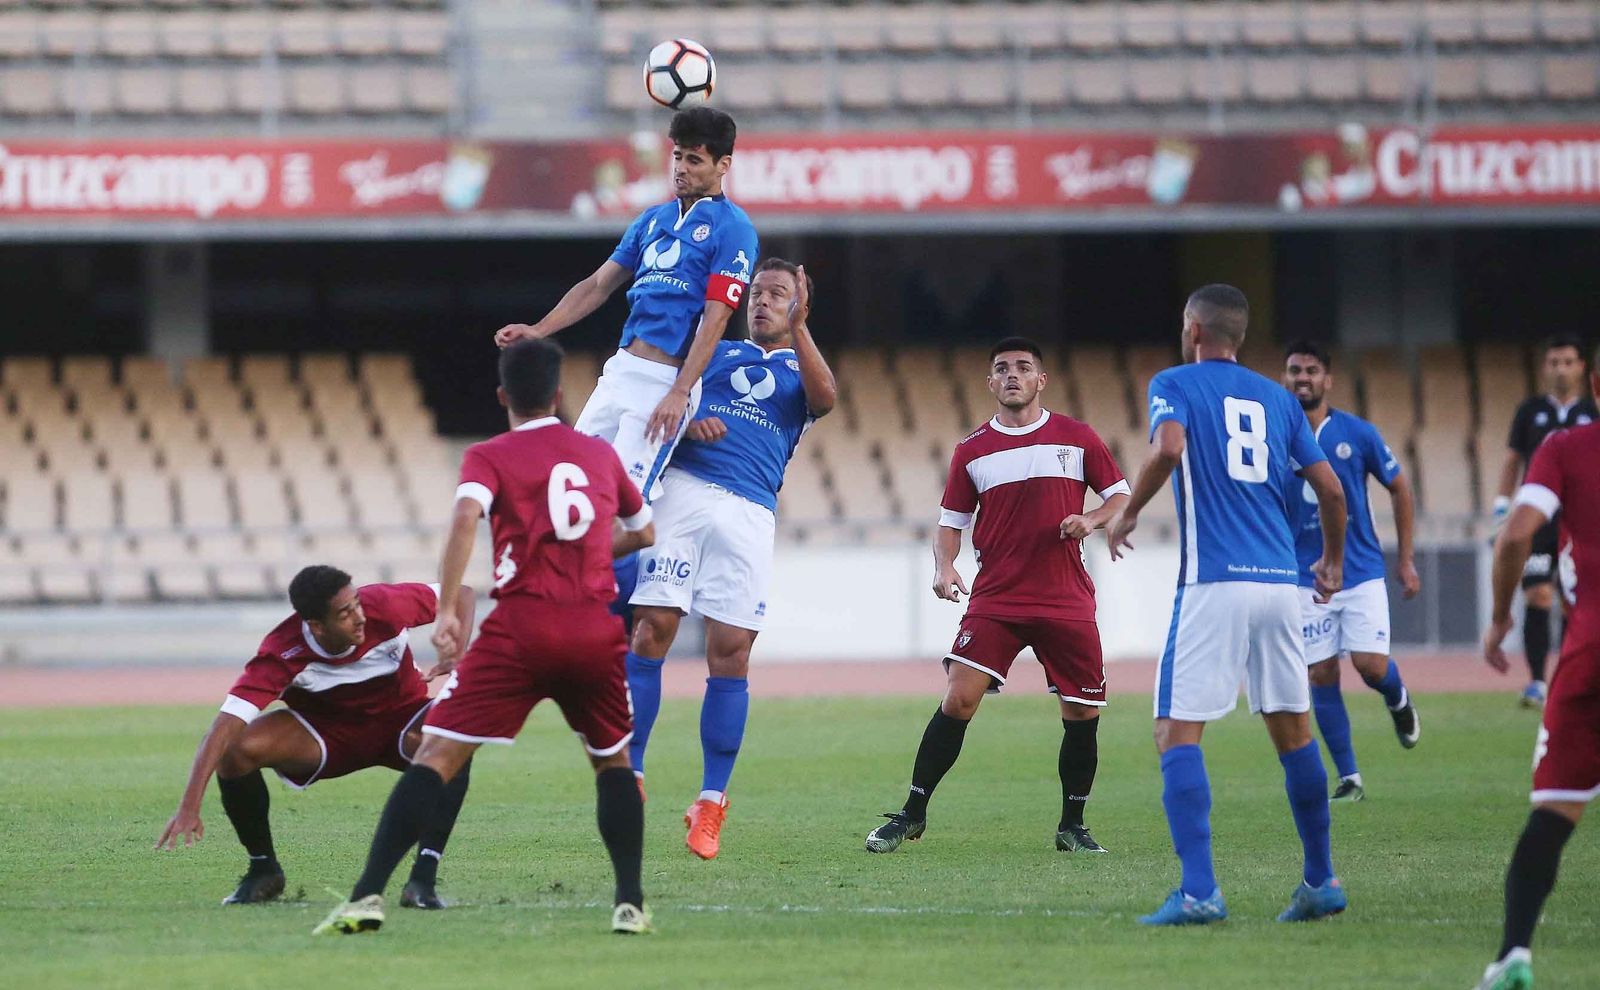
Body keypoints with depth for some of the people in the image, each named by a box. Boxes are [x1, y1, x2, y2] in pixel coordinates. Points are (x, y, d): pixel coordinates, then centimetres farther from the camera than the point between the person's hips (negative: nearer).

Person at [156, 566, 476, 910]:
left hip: (400, 722, 0)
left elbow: (460, 595, -7)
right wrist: (189, 807, -46)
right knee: (234, 750, -26)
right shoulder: (283, 654, -30)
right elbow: (226, 726, -37)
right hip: (324, 733, 0)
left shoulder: (384, 605, -26)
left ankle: (424, 878, -30)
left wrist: (455, 657, -25)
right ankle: (263, 869, -3)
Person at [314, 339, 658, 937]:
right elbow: (644, 532, 32)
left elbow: (466, 515, -13)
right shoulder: (601, 454, 18)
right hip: (597, 628, 3)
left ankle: (368, 895, -14)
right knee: (613, 760, 24)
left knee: (438, 755, -3)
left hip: (521, 624, -3)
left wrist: (447, 611, -18)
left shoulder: (490, 457, 7)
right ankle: (631, 904, 12)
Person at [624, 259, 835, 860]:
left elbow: (825, 399, -4)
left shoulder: (799, 369, 19)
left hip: (748, 513, -1)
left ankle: (711, 804, 2)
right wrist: (686, 422, -7)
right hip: (683, 490, 1)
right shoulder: (717, 352, 23)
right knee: (651, 631, -10)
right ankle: (629, 777, -4)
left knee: (730, 655, -4)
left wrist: (798, 327, -11)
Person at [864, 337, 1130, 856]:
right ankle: (912, 814, -4)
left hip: (1067, 600, 1)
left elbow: (1120, 495, 11)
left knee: (1083, 714, 0)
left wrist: (1092, 520, -10)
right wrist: (943, 567, -7)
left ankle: (1072, 827, 18)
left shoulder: (1077, 438, 6)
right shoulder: (972, 451, 7)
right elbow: (950, 521, 12)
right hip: (995, 599, 0)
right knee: (959, 698, -13)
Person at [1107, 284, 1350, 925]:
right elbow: (1329, 488, 14)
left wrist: (1128, 512, -5)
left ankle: (1199, 891, -17)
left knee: (1177, 731, -5)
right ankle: (1321, 880, 20)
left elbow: (1168, 446, -18)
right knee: (1292, 729, 16)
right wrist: (1332, 559, 29)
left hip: (1214, 584, -5)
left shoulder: (1175, 385, 3)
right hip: (1281, 582, 5)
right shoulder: (1276, 397, 17)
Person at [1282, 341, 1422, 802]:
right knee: (1321, 676, -2)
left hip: (1362, 571, -1)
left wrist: (1406, 560, 6)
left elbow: (1399, 488, 7)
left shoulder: (1357, 434, -4)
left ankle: (1398, 699, 26)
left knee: (1372, 665, -12)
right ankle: (1349, 778, 10)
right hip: (1306, 580, 1)